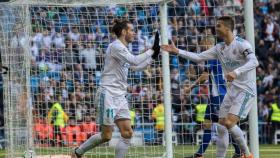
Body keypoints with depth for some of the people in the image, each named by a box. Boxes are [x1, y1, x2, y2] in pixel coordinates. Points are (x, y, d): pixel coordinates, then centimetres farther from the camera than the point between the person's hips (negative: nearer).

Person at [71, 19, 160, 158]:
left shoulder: (123, 49, 17)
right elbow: (134, 61, -23)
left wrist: (153, 55, 23)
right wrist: (152, 50, -16)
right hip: (107, 94, -9)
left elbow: (136, 67, 30)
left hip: (120, 97, 9)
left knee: (127, 133, -3)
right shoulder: (115, 46, -11)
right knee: (106, 136, -6)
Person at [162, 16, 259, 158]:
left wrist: (236, 72, -41)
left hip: (245, 90, -8)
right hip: (231, 90, 8)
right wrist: (177, 51, 3)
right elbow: (199, 57, 11)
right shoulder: (220, 48, 10)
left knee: (229, 123, -21)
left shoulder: (241, 44, -14)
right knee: (221, 126, 2)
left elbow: (254, 62, -28)